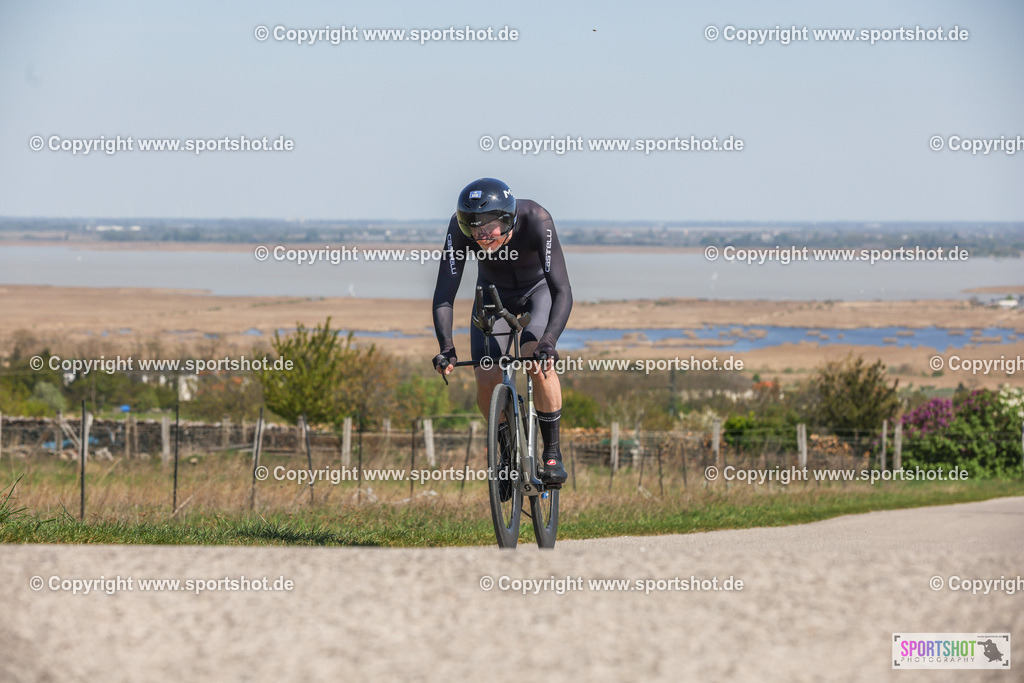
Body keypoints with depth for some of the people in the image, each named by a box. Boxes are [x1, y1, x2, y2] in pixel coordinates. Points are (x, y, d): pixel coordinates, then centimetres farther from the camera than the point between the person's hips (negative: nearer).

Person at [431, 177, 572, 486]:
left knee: (537, 357, -29)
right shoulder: (460, 227, -32)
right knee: (487, 383, -12)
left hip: (540, 288, -2)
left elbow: (563, 292, -41)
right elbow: (444, 294, -31)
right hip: (494, 291, 2)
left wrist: (548, 342, -55)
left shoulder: (536, 221, -39)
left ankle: (553, 453, -13)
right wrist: (446, 347, -46)